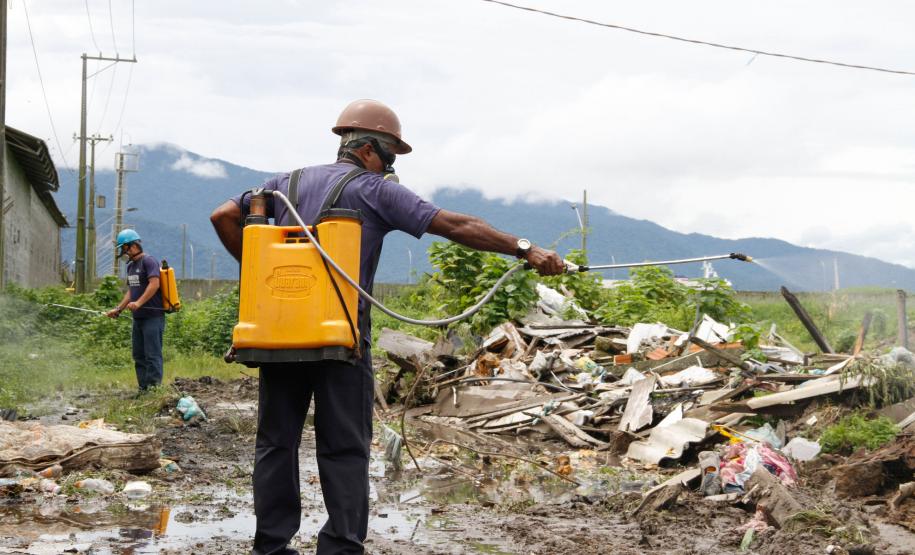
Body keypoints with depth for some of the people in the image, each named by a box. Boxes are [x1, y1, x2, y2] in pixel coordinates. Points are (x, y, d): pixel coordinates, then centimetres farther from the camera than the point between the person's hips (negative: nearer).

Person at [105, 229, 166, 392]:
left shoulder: (148, 261, -9)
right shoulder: (131, 266, 19)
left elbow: (154, 284, -21)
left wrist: (139, 303, -28)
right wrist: (118, 309, 16)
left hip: (153, 317, -10)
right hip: (138, 317, 10)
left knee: (152, 355, -9)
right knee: (139, 356, 10)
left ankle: (154, 387, -9)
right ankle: (143, 389, 15)